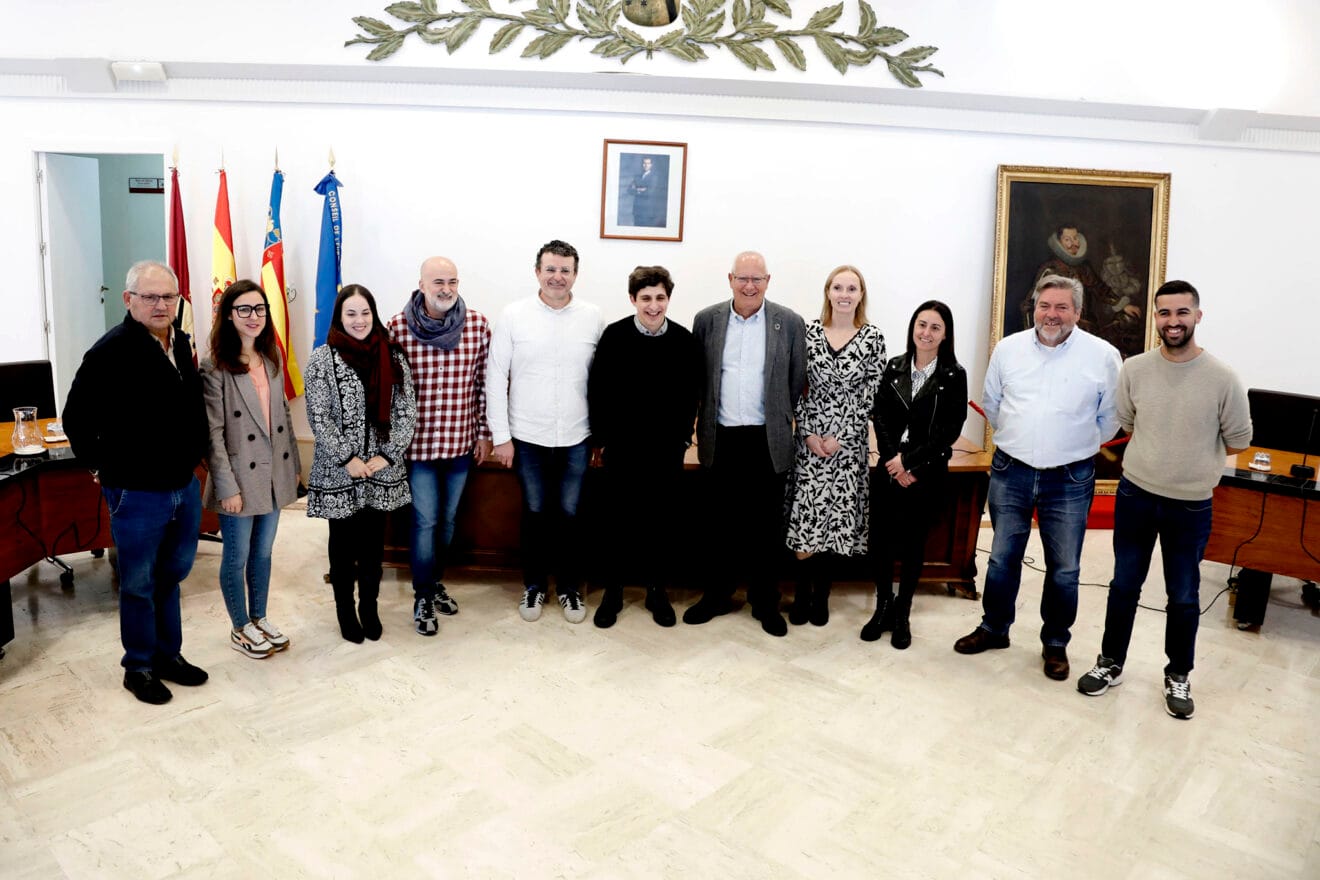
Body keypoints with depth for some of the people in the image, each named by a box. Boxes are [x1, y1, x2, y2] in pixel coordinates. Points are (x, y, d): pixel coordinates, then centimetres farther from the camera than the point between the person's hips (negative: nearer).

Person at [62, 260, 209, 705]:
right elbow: (78, 420, -12)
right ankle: (139, 668, 24)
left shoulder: (183, 344, 5)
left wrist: (192, 457, 12)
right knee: (139, 584, 8)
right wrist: (103, 467, -7)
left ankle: (169, 655, 34)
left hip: (185, 485, 7)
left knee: (172, 576, 19)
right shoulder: (112, 351, -17)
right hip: (137, 493, -7)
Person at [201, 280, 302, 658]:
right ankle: (240, 628, 26)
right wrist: (227, 487, -16)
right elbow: (212, 433, -15)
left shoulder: (273, 358, 5)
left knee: (263, 552, 18)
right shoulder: (215, 368, -14)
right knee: (237, 557, 10)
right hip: (239, 478, -6)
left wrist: (293, 463, 11)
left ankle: (259, 618, 34)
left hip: (273, 474, 6)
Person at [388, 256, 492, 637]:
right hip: (419, 441, -3)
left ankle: (435, 580, 38)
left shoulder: (478, 325, -4)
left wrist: (484, 433, 4)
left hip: (462, 441, 3)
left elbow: (485, 382, 3)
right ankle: (422, 597, 21)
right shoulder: (398, 327, -10)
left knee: (448, 518, 17)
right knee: (425, 520, 4)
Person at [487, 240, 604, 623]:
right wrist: (501, 435, -5)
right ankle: (534, 585, 30)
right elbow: (496, 377, -3)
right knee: (535, 514, 12)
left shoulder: (593, 317, -2)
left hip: (576, 438, 1)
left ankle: (570, 587, 28)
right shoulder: (513, 315, -5)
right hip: (528, 437, 0)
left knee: (570, 515, 10)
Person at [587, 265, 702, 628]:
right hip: (623, 447, -1)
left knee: (663, 520, 10)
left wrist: (684, 437, 4)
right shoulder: (614, 336, -7)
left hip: (667, 449, 1)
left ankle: (657, 590, 25)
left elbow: (691, 394, 5)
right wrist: (602, 438, -4)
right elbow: (597, 391, -3)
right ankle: (612, 592, 22)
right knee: (619, 522, 8)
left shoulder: (684, 340, -3)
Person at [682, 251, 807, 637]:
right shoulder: (706, 320, 3)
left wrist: (783, 423, 2)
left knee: (766, 524, 8)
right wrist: (699, 424, 5)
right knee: (720, 521, 11)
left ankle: (765, 601, 23)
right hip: (720, 440, 1)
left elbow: (797, 381, 4)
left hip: (768, 441, -1)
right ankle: (716, 594, 26)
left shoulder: (790, 323, 0)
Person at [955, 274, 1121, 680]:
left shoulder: (1103, 355, -5)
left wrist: (1077, 446, 7)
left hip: (1070, 480, -2)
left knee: (1064, 569, 8)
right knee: (1003, 558, 13)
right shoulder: (1008, 348, 2)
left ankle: (1055, 643, 26)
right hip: (1010, 473, 2)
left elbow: (1111, 416, 4)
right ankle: (994, 628, 31)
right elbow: (991, 402, 14)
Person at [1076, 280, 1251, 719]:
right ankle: (1111, 664, 30)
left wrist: (1193, 462, 4)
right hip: (1135, 495, 2)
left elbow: (1238, 441, -1)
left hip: (1191, 506, -1)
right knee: (1124, 585, 14)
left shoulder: (1222, 378, -13)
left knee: (1184, 597, 12)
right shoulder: (1134, 369, -6)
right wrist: (1161, 455, 7)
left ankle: (1178, 676, 32)